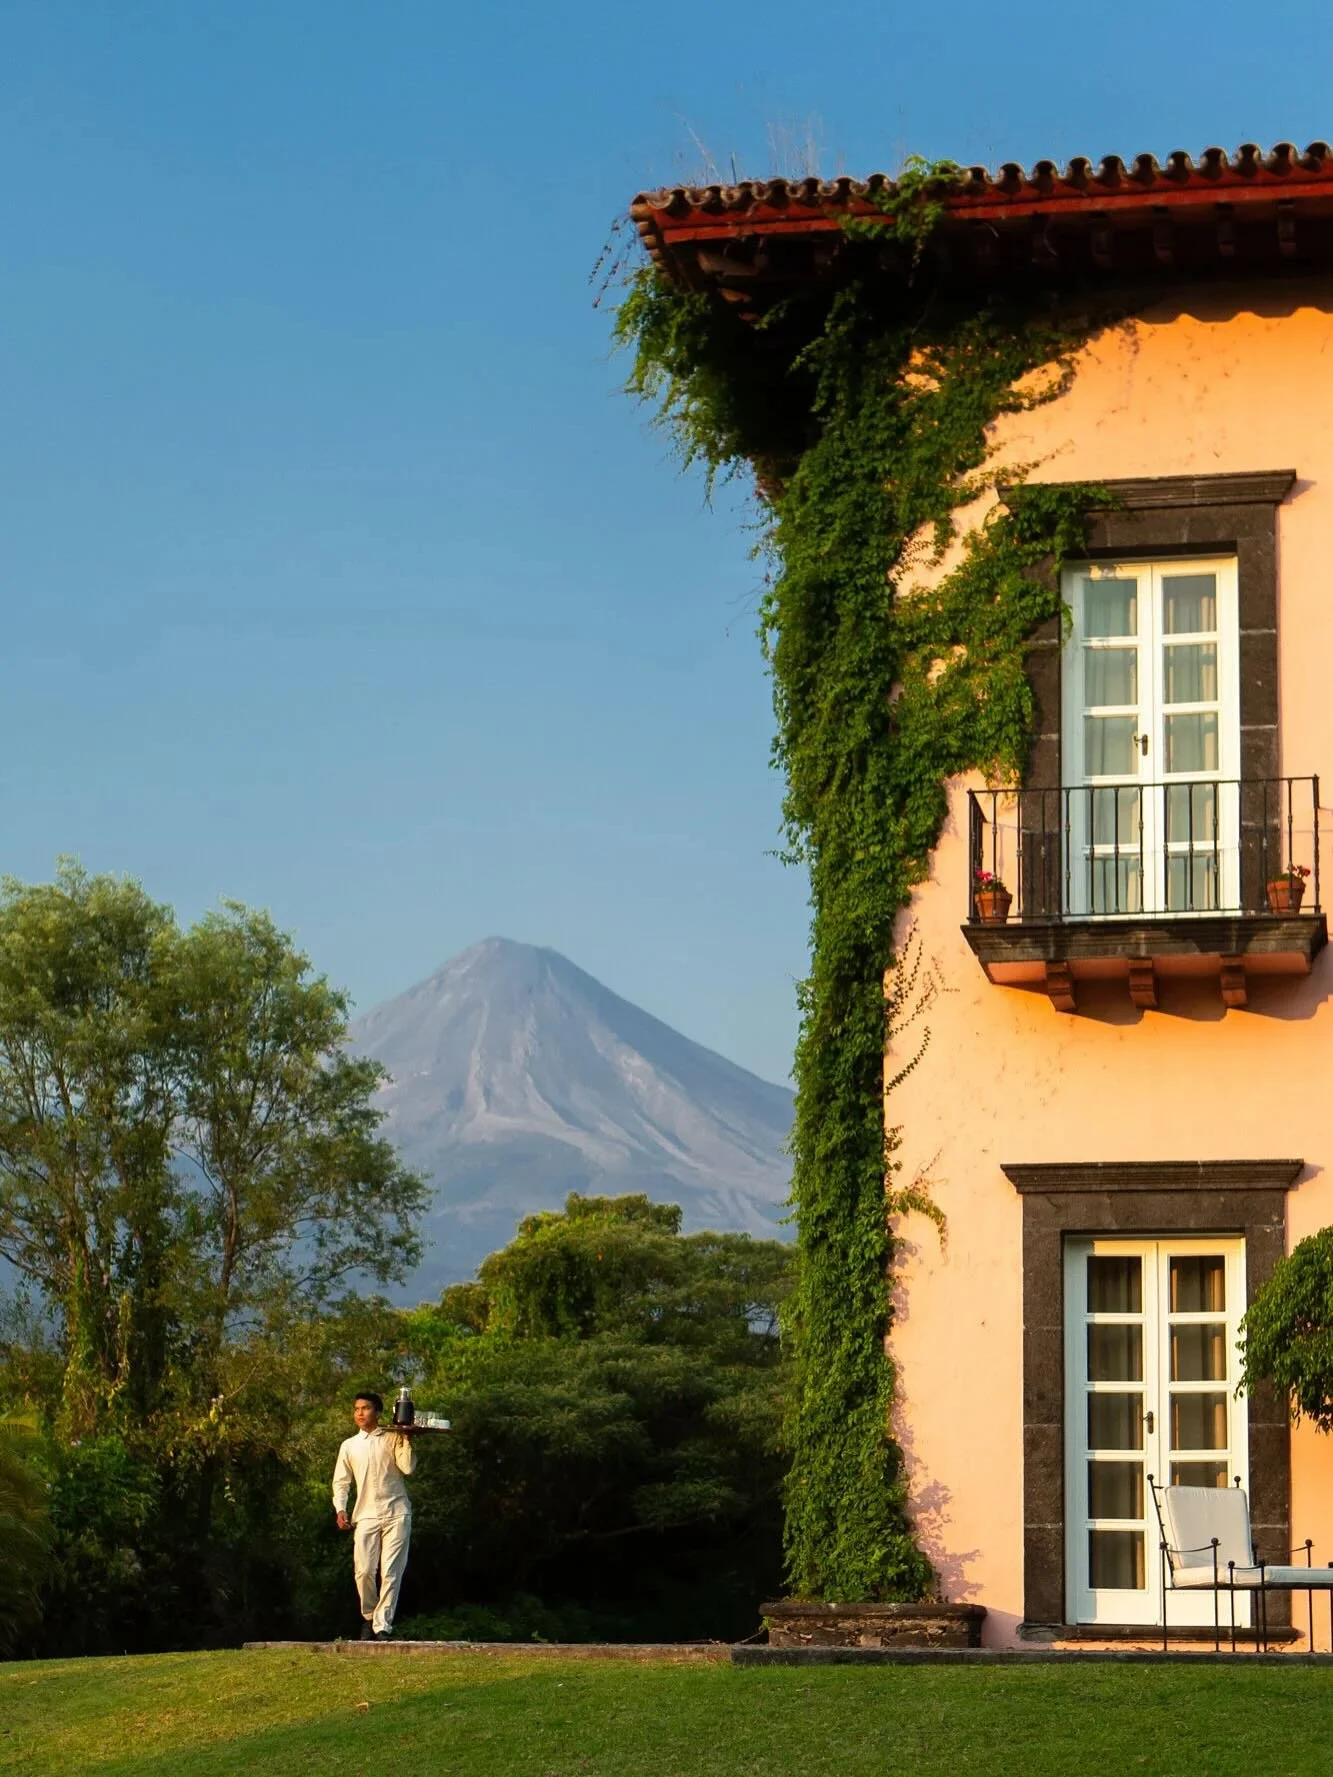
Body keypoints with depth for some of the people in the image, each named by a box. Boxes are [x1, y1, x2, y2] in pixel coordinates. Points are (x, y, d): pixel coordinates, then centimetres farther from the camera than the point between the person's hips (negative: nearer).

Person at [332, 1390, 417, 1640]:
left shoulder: (392, 1439, 8)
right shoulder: (349, 1446, 16)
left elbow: (408, 1467, -3)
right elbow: (341, 1481, 15)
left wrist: (407, 1441, -7)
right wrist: (340, 1509, 2)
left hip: (396, 1513, -2)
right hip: (366, 1515, 2)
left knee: (391, 1572, -7)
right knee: (364, 1571, -6)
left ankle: (382, 1625, -6)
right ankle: (369, 1617, 17)